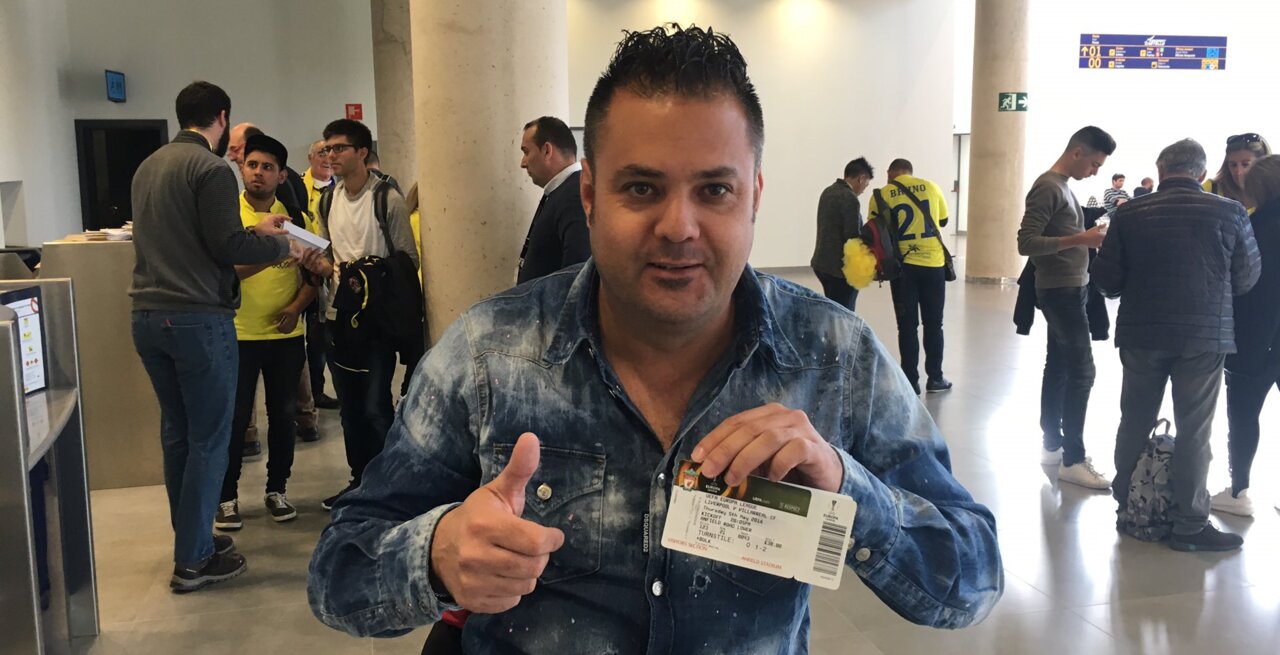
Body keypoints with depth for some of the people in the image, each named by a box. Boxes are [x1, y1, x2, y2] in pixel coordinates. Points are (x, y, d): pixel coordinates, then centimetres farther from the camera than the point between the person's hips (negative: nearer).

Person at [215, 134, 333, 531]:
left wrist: (297, 306, -8)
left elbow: (316, 271, 8)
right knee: (235, 417, 3)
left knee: (284, 414, 11)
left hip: (286, 335, 3)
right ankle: (227, 497, 16)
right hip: (238, 334, -3)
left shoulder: (295, 218, 5)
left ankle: (276, 490, 25)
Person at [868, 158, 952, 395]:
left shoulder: (881, 196, -3)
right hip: (933, 263, 1)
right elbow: (943, 220, 17)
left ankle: (911, 382, 6)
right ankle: (934, 378, 19)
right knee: (933, 324, 12)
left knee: (907, 326, 5)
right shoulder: (931, 187, 4)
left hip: (903, 265, -1)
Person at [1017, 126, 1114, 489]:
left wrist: (1087, 238, 5)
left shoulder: (1063, 186, 14)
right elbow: (1026, 243, -23)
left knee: (1059, 369, 12)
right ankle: (1072, 460, -4)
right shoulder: (1048, 187, -15)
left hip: (1069, 289, 10)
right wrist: (1080, 240, -25)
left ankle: (1052, 445, 20)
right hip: (1061, 291, -10)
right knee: (1081, 371, -9)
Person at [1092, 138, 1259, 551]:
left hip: (1141, 334, 2)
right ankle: (1189, 524, 12)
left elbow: (1106, 279, -5)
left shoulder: (1130, 214, -6)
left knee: (1135, 421, 15)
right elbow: (1247, 278, 1)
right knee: (1194, 430, 6)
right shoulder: (1230, 213, -7)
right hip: (1204, 335, -2)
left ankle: (1126, 506, 26)